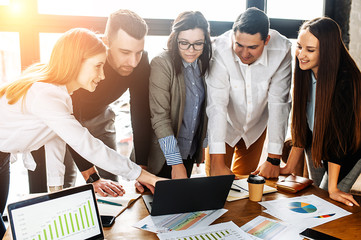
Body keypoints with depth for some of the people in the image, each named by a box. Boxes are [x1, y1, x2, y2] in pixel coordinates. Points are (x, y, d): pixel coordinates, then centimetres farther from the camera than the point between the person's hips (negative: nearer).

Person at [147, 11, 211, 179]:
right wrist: (176, 163, -25)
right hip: (165, 153, -6)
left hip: (191, 150, 6)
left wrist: (203, 140, 10)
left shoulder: (202, 64, 1)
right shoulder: (161, 64, -19)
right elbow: (159, 117, -23)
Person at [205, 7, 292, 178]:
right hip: (223, 126, -2)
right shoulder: (220, 50, -31)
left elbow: (278, 104, -22)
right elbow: (216, 105, -33)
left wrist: (273, 159, -23)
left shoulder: (281, 50, -25)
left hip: (256, 127, 2)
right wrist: (217, 162, -36)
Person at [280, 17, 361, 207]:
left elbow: (339, 134, -30)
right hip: (315, 145, 6)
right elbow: (301, 123, -7)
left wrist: (332, 188, -26)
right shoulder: (305, 74, -14)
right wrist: (289, 167, -6)